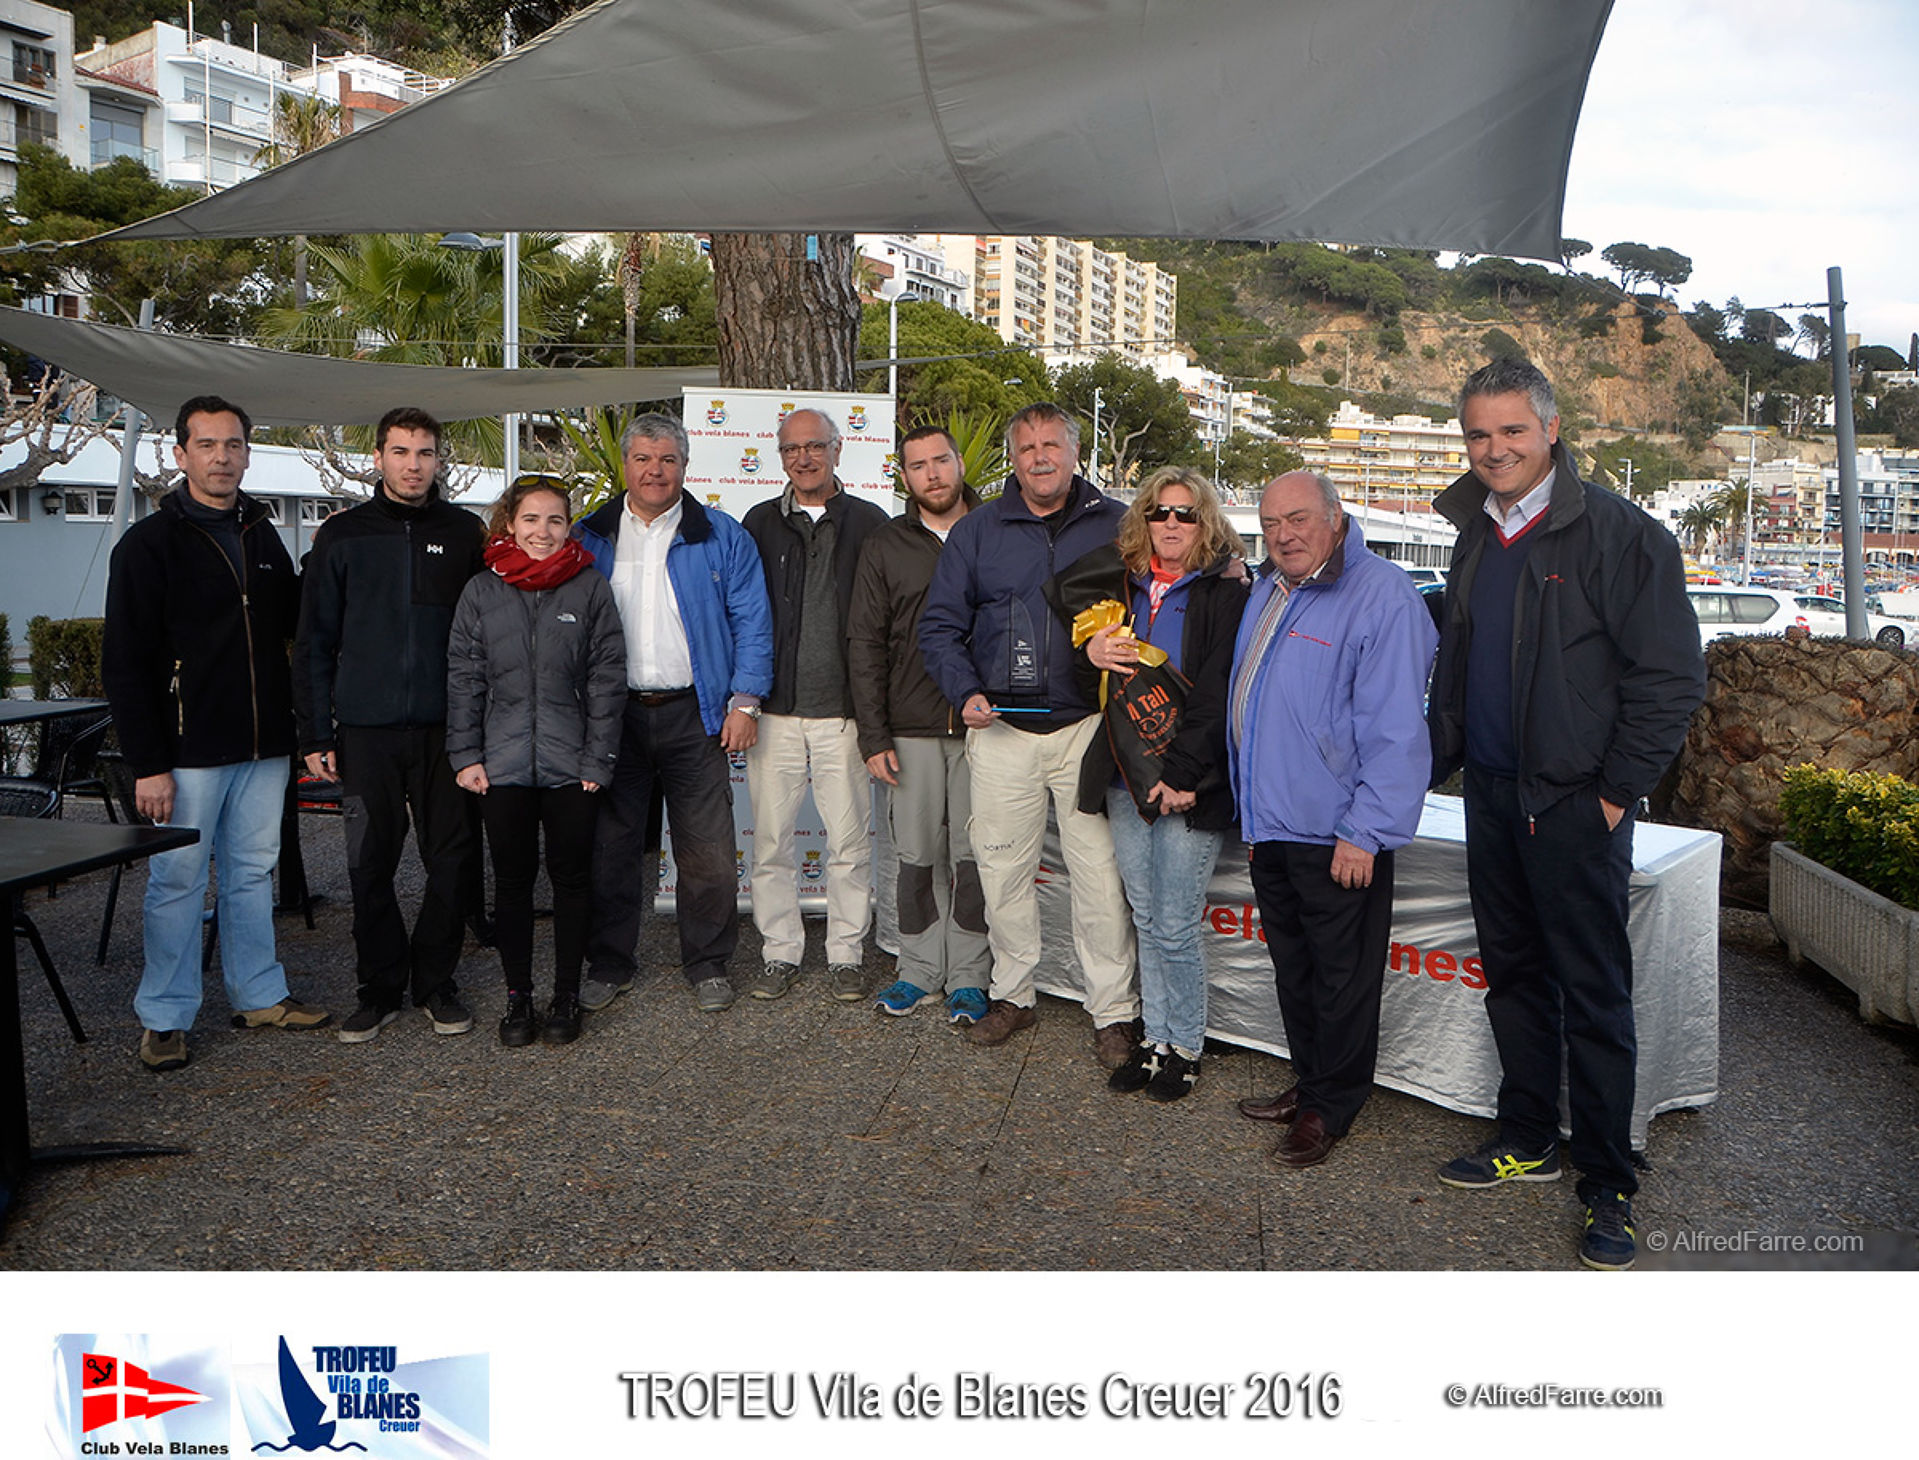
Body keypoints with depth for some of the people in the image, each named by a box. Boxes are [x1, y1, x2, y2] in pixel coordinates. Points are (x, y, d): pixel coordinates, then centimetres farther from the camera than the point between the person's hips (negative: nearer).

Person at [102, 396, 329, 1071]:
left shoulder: (263, 536, 12)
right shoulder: (150, 543, -6)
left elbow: (292, 626, 22)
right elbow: (124, 664, -9)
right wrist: (147, 764, -15)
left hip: (263, 746, 5)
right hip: (188, 750, -5)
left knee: (253, 873, 14)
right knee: (177, 881, 2)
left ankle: (260, 996, 25)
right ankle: (165, 1016, 15)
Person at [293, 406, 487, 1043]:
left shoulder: (465, 533, 7)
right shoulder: (342, 535, 6)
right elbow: (314, 640, 6)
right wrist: (316, 733, 0)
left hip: (446, 727, 1)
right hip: (367, 729, 0)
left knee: (451, 858, 4)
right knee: (370, 864, 4)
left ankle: (436, 983, 19)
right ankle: (380, 988, 18)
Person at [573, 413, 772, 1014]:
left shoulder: (720, 536, 4)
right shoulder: (589, 538, 9)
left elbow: (752, 623, 3)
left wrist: (745, 700, -6)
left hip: (694, 715, -2)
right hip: (612, 715, 2)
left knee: (707, 851, 1)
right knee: (609, 846, 8)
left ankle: (709, 965, 18)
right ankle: (607, 965, 23)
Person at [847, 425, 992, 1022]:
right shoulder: (885, 547, 7)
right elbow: (865, 645, 6)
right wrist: (874, 736, -1)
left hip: (983, 726, -1)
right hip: (912, 727, 1)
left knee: (974, 856, 3)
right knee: (916, 856, 6)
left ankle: (968, 977, 15)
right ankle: (920, 970, 20)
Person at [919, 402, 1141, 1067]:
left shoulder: (1116, 525, 4)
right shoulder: (977, 530, 9)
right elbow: (940, 625, 11)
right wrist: (966, 693, -2)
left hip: (1088, 728, -2)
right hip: (1001, 730, 2)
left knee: (1101, 873, -2)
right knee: (1002, 869, 8)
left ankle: (1114, 1012, 11)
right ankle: (1013, 994, 26)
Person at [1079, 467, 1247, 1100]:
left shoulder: (1225, 590, -5)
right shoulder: (1128, 585, 13)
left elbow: (1215, 692, -12)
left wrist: (1182, 774, -18)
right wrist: (1095, 651, 1)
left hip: (1189, 786, -5)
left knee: (1175, 927, -2)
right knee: (1145, 920, 12)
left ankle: (1186, 1048, 16)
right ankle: (1155, 1038, 24)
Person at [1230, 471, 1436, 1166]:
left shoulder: (1382, 597, -16)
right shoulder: (1267, 591, 12)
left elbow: (1396, 731, -20)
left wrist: (1365, 831, -21)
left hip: (1336, 834, -9)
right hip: (1270, 822, 9)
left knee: (1341, 978, 5)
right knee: (1291, 968, 19)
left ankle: (1330, 1108, 20)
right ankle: (1308, 1084, 35)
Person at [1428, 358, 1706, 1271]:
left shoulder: (1618, 533, -11)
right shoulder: (1476, 534, 11)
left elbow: (1671, 676, -11)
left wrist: (1618, 791, -12)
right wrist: (1437, 761, 13)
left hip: (1574, 805, -7)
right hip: (1491, 795, 7)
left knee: (1594, 995, 1)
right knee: (1512, 977, 15)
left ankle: (1608, 1188, 13)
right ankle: (1527, 1142, 30)